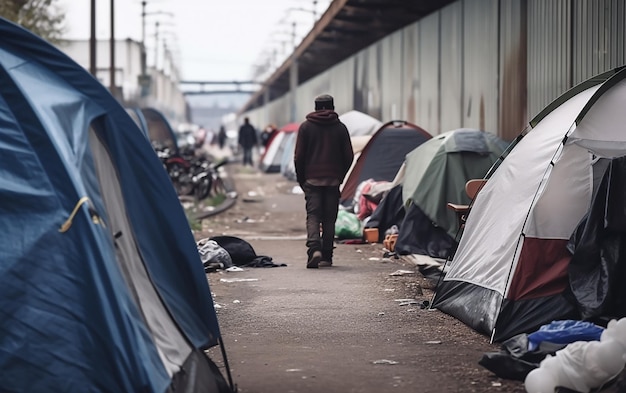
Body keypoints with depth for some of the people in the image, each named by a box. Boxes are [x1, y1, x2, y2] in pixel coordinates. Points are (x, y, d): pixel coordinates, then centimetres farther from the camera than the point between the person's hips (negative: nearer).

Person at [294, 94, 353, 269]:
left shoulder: (305, 127, 2)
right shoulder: (340, 128, 5)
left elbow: (299, 156, 0)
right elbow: (348, 156, 5)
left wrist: (301, 179, 10)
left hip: (312, 179, -1)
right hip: (333, 180, 1)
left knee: (313, 216, -2)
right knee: (329, 218, 7)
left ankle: (314, 249, -24)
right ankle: (326, 257, 8)